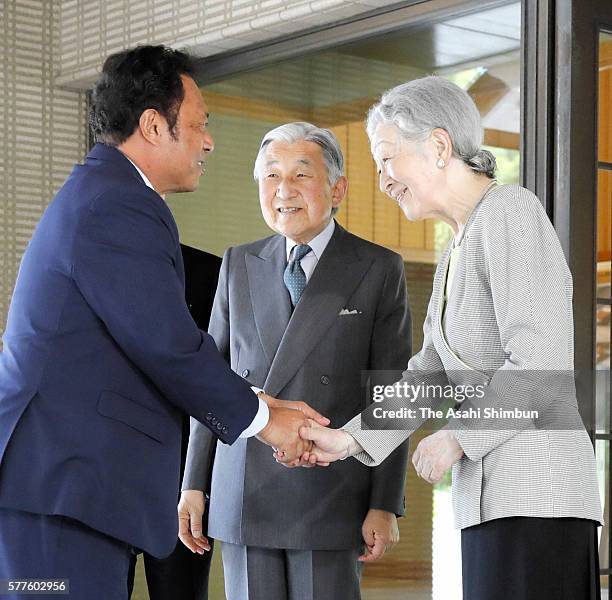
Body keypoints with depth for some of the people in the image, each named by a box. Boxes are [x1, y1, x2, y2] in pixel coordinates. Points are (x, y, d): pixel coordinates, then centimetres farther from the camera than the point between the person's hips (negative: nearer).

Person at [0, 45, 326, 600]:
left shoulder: (94, 194, 22)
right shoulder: (118, 206, -12)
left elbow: (155, 340, 22)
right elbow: (169, 346, -16)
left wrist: (258, 405, 18)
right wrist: (260, 419, -2)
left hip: (53, 479, 10)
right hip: (59, 486, -10)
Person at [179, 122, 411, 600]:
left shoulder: (378, 270, 1)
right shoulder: (239, 265, 11)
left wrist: (386, 505, -7)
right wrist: (193, 485, 8)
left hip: (330, 501, -3)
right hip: (244, 498, 3)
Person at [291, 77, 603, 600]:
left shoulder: (510, 211, -6)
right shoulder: (456, 252, 23)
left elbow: (541, 361, -14)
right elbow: (431, 374, 19)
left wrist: (457, 437, -6)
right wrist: (351, 439, 7)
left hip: (535, 494, -9)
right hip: (490, 496, 9)